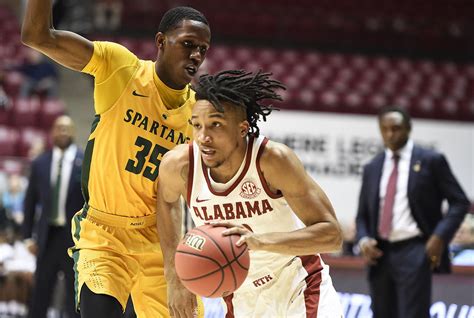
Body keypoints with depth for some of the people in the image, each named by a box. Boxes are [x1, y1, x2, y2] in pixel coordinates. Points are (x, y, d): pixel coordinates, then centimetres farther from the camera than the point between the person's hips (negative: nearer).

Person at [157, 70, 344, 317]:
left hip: (300, 287, -3)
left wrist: (259, 240, -44)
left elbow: (331, 234, -29)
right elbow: (167, 201, 9)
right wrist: (174, 278, 8)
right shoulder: (179, 165, -18)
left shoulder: (272, 159, -27)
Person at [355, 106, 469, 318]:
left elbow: (459, 202, 0)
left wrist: (440, 236, -13)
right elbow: (362, 214, 19)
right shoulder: (372, 168, 15)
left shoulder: (431, 161, 1)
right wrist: (363, 240, -2)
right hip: (380, 254, 5)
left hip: (414, 252, -5)